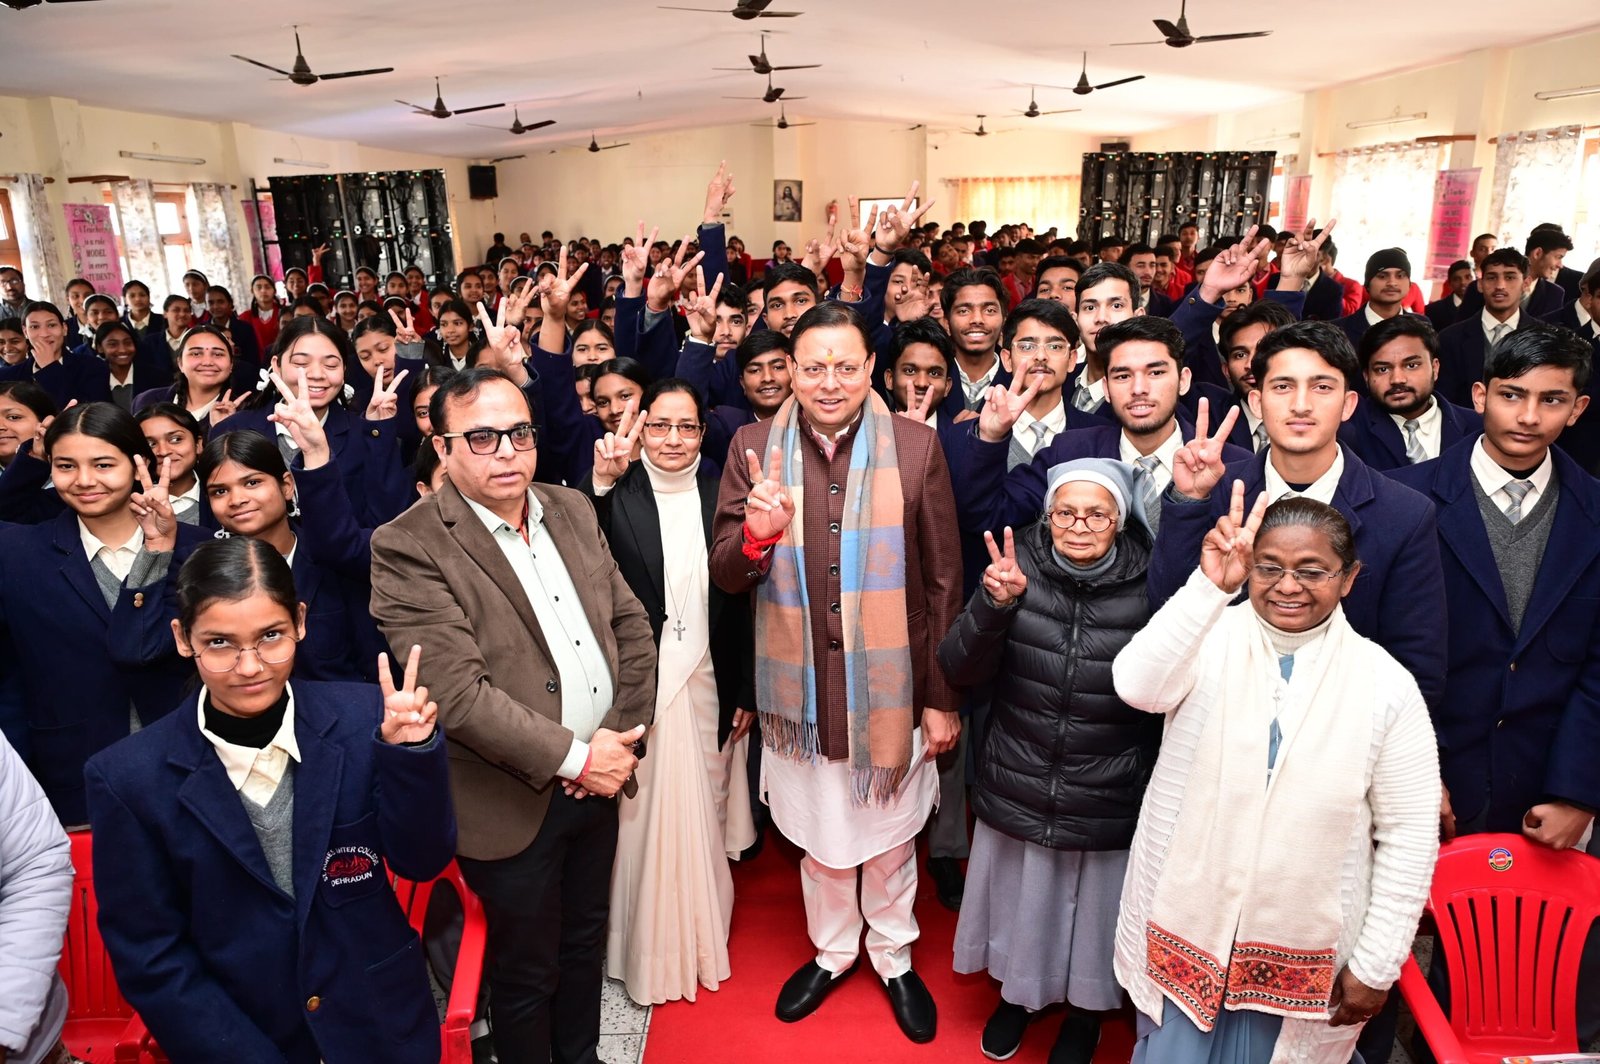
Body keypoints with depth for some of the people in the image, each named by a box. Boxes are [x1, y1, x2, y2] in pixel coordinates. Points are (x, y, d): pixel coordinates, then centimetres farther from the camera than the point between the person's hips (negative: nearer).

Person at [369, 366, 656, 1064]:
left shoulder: (571, 510, 3)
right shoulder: (408, 548, -17)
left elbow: (630, 623, 7)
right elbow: (459, 693, -23)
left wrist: (624, 734, -3)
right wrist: (572, 757, -20)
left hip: (597, 778, 6)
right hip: (515, 805, -6)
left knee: (586, 941, 25)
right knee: (525, 971, 15)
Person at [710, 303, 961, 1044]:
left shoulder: (916, 447, -8)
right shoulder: (753, 448, -4)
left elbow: (944, 582, -3)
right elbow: (726, 578, -2)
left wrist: (943, 697, -2)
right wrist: (756, 536, -24)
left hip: (891, 686, -1)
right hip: (800, 690, 1)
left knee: (890, 836, 19)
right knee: (819, 838, 20)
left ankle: (894, 956, 44)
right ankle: (831, 950, 46)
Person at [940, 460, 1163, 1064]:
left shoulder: (1147, 584, -12)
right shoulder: (1019, 570, -10)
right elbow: (959, 670, -15)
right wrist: (995, 605, -29)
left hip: (1109, 805, -1)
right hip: (1016, 795, 1)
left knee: (1093, 913, 20)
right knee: (1020, 905, 22)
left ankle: (1086, 1009, 51)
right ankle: (1017, 993, 53)